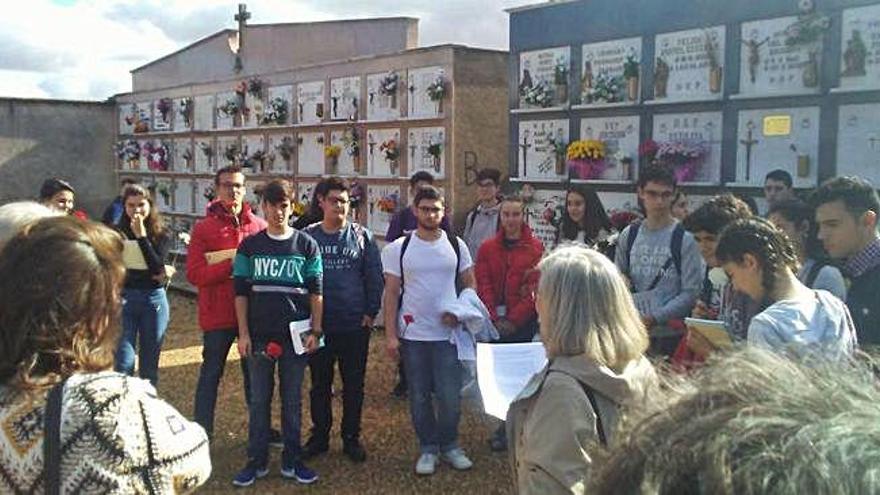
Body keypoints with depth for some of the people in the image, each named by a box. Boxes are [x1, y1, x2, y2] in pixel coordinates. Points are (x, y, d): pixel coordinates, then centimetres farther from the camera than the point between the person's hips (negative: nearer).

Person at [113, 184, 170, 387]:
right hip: (124, 298, -1)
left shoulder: (161, 235, 1)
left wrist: (141, 236, -15)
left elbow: (157, 266, -13)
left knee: (149, 364, 10)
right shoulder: (116, 233, 0)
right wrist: (148, 274, -11)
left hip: (154, 300, 1)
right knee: (124, 362, -6)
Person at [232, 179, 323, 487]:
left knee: (292, 400, 8)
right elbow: (241, 292, 3)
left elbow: (316, 292, 3)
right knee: (259, 400, 8)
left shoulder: (307, 245, 2)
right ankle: (257, 461, 19)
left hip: (295, 335, 0)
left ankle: (291, 461, 19)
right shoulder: (249, 246, 3)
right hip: (259, 335, 1)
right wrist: (243, 333, -2)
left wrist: (315, 331, -3)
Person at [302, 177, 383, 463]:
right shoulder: (307, 237, 2)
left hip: (355, 325, 0)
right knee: (320, 385, 11)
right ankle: (319, 436, 26)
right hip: (318, 326, 0)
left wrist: (371, 312, -4)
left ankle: (351, 438, 23)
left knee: (354, 385, 9)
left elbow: (375, 277, 2)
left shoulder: (362, 236, 1)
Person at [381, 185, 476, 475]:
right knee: (419, 397, 9)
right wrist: (390, 335, -6)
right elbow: (391, 293, -1)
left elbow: (470, 285, 9)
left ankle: (449, 445, 23)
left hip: (448, 332, 0)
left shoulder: (457, 245, 3)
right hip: (412, 334, 0)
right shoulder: (399, 248, -1)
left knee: (450, 396, 2)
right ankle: (428, 448, 25)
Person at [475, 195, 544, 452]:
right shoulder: (488, 248, 7)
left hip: (523, 323, -2)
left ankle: (507, 431, 11)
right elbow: (483, 285, 2)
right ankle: (505, 426, 18)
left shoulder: (535, 248, -1)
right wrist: (496, 318, -8)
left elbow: (535, 289, -5)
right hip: (494, 322, 2)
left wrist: (513, 319, -10)